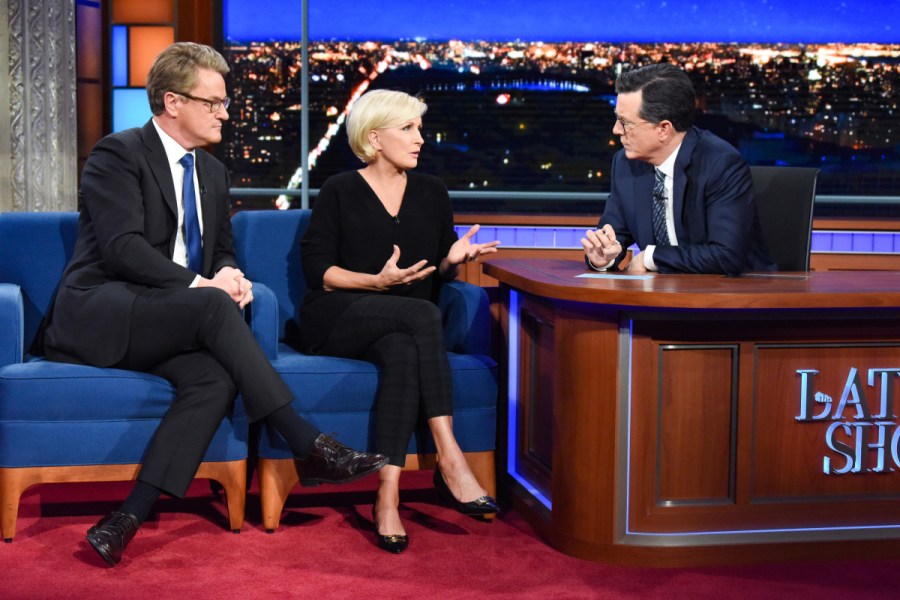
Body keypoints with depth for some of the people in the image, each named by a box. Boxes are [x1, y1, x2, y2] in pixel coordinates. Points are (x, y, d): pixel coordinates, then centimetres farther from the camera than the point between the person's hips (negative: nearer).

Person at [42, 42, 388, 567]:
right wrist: (200, 285, -22)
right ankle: (309, 448, -31)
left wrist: (229, 274, -1)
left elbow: (223, 249, 24)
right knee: (214, 306, -32)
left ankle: (130, 518, -32)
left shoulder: (213, 171, 19)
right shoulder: (118, 154, -5)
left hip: (163, 322, 7)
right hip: (98, 313, -7)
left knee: (215, 378, -28)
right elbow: (122, 247, -16)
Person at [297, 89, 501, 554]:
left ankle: (387, 497, -42)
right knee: (422, 314, -34)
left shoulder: (431, 193, 15)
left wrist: (454, 258, -6)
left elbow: (439, 273, 18)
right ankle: (450, 460, -40)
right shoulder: (340, 192, 3)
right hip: (336, 321, -4)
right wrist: (377, 281, -17)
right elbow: (317, 270, -3)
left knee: (404, 351, -35)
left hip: (404, 327, 4)